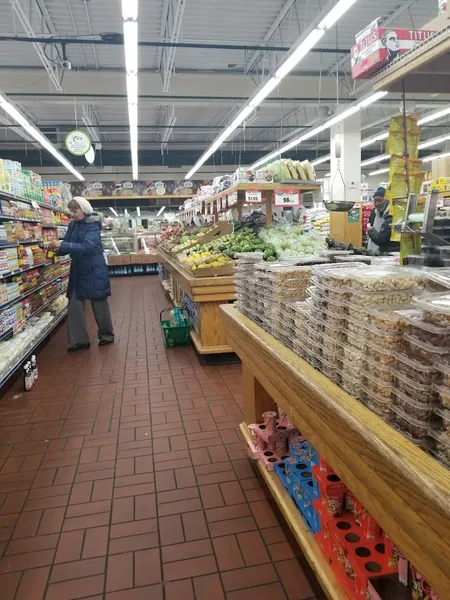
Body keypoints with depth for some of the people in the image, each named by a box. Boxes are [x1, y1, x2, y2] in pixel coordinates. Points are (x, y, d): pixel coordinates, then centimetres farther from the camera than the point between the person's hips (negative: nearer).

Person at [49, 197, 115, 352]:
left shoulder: (93, 225, -13)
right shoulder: (72, 225, 6)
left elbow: (87, 247, -27)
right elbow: (67, 247, 6)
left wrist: (62, 245, -32)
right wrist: (57, 248, -16)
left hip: (94, 271, -6)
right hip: (77, 272, 6)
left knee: (99, 305, 7)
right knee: (75, 305, 2)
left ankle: (107, 335, 25)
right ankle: (79, 340, 11)